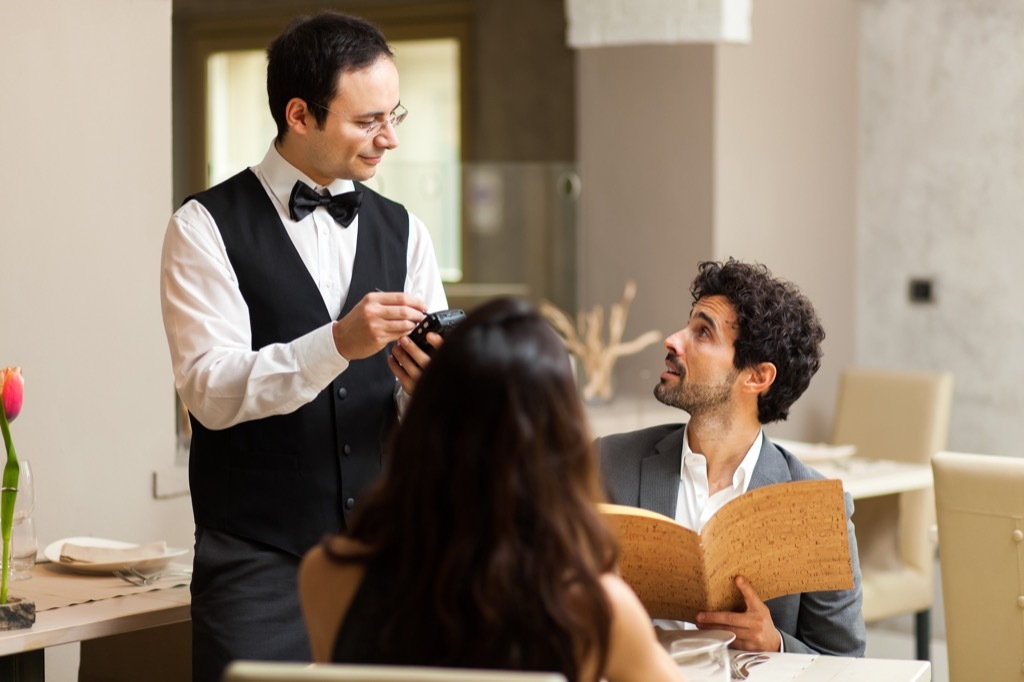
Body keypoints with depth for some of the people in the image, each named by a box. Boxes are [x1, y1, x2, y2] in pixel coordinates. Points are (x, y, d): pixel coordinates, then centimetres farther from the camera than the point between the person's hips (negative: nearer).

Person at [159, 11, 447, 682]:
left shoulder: (401, 231, 9)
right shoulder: (207, 228, -4)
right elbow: (209, 390, -16)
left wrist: (424, 382, -18)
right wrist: (337, 343, -28)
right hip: (258, 561, -4)